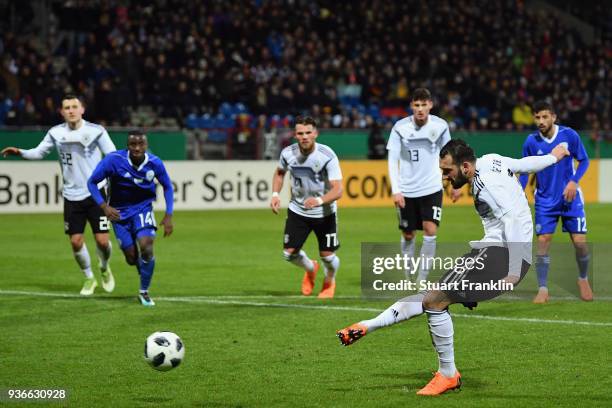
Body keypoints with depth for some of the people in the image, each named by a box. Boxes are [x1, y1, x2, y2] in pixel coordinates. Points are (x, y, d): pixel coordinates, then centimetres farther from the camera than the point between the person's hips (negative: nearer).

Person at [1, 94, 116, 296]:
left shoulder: (96, 131, -9)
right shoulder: (56, 133, 0)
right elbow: (39, 152, 8)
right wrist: (20, 152, -8)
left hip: (95, 193, -2)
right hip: (71, 195, 2)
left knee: (102, 240, -6)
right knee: (76, 241, -1)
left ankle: (104, 268, 28)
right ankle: (89, 278, 24)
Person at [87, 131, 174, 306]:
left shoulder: (155, 163, -15)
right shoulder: (114, 160, -22)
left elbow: (167, 187, 3)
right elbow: (92, 182, -12)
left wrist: (168, 216, -3)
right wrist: (104, 206, -24)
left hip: (143, 209, 0)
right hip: (119, 212, 0)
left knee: (146, 247, -22)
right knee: (131, 257, 0)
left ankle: (144, 292, -2)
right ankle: (143, 268, 40)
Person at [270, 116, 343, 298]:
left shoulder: (327, 156, -24)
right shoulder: (288, 153, -13)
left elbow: (337, 190, -29)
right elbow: (280, 172, 12)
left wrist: (319, 200, -48)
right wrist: (275, 194, -3)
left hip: (324, 213, -3)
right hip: (297, 210, 3)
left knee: (327, 256, 1)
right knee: (289, 253, -5)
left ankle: (329, 282, 38)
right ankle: (310, 269, 32)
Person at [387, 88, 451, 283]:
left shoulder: (440, 126, -5)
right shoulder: (400, 128, -9)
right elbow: (392, 160, -7)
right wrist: (396, 191, -15)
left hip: (432, 188, 0)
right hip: (407, 191, 0)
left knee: (430, 230, -14)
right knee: (408, 235, 8)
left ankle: (422, 279, -7)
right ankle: (409, 276, 28)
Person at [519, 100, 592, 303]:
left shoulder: (569, 135, -11)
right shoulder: (531, 142, -7)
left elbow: (584, 161, -1)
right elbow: (525, 171, 4)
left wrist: (574, 181, -17)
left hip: (570, 197, -1)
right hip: (545, 201, 1)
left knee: (580, 241, -3)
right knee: (543, 241, -8)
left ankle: (583, 280, 23)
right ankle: (543, 290, -1)